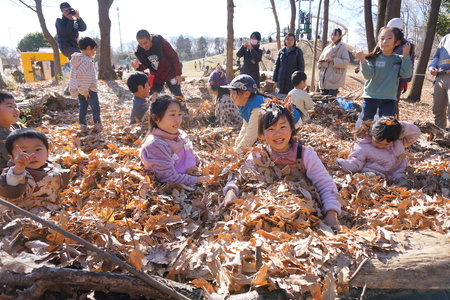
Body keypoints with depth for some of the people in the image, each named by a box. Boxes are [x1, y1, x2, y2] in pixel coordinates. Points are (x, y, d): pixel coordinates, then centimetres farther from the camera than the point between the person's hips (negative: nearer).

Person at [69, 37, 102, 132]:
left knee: (82, 106, 14)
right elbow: (86, 78, -23)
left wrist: (81, 90, 17)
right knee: (95, 107, 0)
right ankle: (97, 124, 1)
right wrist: (84, 90, -21)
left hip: (80, 90, 9)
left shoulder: (77, 60, 13)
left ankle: (82, 124, 18)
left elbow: (74, 75, 17)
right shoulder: (86, 61, -17)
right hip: (89, 89, -9)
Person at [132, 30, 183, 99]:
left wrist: (178, 74, -13)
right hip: (156, 76, 4)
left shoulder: (161, 42, -26)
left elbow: (174, 57, -14)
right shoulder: (139, 52, -15)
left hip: (170, 73, -3)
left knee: (178, 95, -3)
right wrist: (138, 66, -22)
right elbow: (146, 65, 3)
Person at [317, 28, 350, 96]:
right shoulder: (327, 47, 17)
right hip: (324, 79, 6)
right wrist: (320, 62, -3)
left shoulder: (342, 47, -1)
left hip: (334, 79, -6)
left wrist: (333, 60, -19)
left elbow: (346, 61, -10)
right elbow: (320, 59, 21)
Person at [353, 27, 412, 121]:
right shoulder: (373, 58, -3)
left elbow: (406, 74, -11)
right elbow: (368, 75, -16)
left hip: (388, 100, 1)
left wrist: (406, 55, -16)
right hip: (370, 98, -1)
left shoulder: (399, 60, 2)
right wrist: (362, 60, -31)